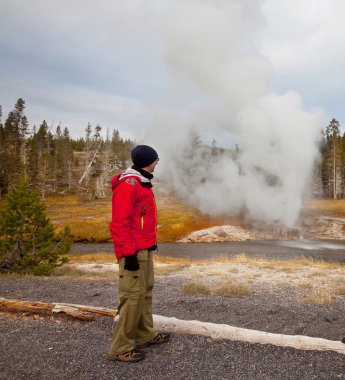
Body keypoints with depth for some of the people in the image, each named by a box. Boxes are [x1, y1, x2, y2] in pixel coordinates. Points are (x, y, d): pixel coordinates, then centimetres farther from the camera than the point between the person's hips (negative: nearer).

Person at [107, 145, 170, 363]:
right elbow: (119, 222, -21)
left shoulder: (141, 184, 18)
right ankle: (121, 348, 3)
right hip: (134, 252, -10)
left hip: (145, 249, 10)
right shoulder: (128, 185, -15)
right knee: (133, 296, -7)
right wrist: (129, 252, -23)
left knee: (146, 292, 16)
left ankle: (146, 335, 29)